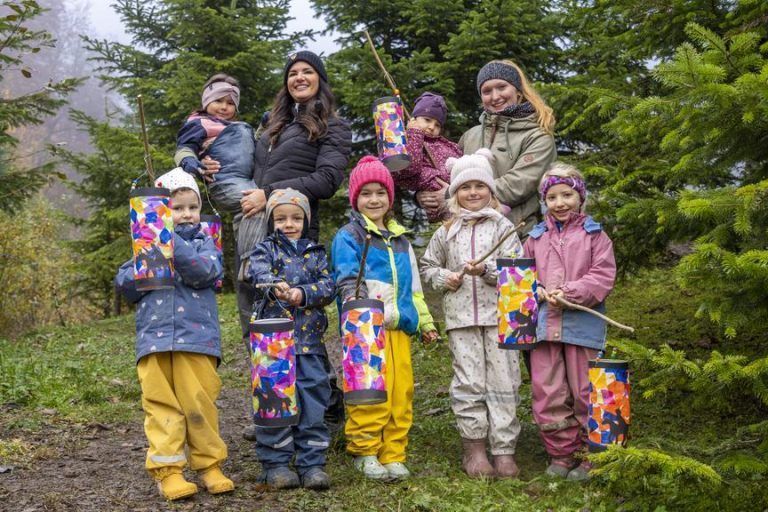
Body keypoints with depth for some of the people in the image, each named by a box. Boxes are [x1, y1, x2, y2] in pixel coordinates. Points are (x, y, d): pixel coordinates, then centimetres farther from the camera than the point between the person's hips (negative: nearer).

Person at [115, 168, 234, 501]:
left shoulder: (205, 243, 10)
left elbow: (203, 271, -12)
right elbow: (124, 284, 9)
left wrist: (172, 242, -16)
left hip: (196, 338, -2)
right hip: (154, 337, 2)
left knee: (200, 404, -1)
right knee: (162, 406, 0)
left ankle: (209, 465, 11)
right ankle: (168, 470, 6)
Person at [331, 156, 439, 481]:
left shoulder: (399, 239, 22)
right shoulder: (348, 236, 3)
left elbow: (414, 286, 26)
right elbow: (347, 280, -8)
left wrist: (425, 323, 25)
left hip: (399, 326, 6)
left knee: (402, 392, 4)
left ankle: (393, 454, 12)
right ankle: (365, 451, 4)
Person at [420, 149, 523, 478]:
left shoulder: (502, 226, 6)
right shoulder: (447, 231, 13)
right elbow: (427, 266, 21)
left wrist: (487, 270, -19)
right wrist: (444, 278, 1)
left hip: (499, 314, -1)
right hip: (461, 316, 2)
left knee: (503, 381, -1)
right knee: (468, 382, 2)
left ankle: (504, 450, 4)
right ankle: (474, 448, 10)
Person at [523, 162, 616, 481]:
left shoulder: (594, 234, 4)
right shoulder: (536, 237, 14)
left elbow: (603, 275, -5)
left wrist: (570, 293, -16)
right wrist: (538, 291, -6)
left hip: (582, 324, -3)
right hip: (544, 323, 3)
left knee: (584, 393, 3)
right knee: (547, 395, 3)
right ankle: (561, 454, 16)